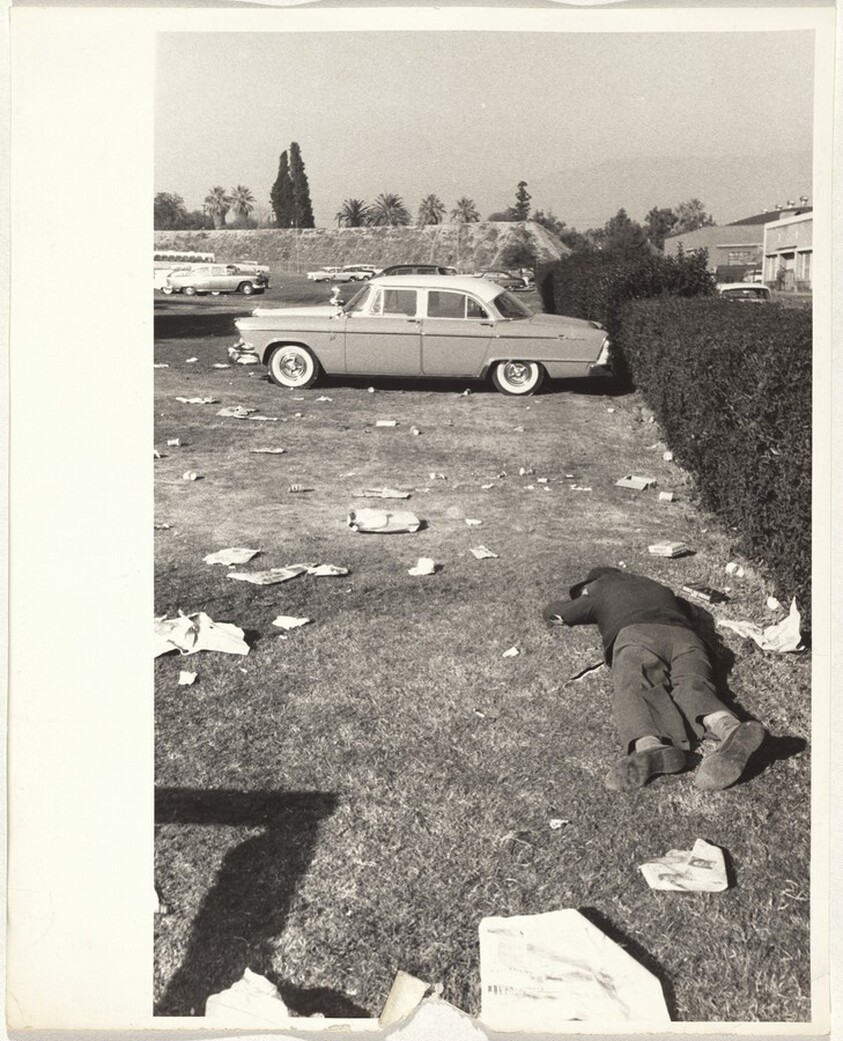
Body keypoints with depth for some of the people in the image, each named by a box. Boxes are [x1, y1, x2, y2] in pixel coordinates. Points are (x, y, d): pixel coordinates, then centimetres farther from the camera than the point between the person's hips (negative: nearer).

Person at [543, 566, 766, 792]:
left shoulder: (601, 590, 33)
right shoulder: (659, 588, 44)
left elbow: (554, 614, 44)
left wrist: (575, 602, 64)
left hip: (635, 635, -4)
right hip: (685, 637, 4)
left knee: (632, 688, -26)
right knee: (691, 688, -22)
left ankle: (649, 748, -61)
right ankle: (731, 731, -58)